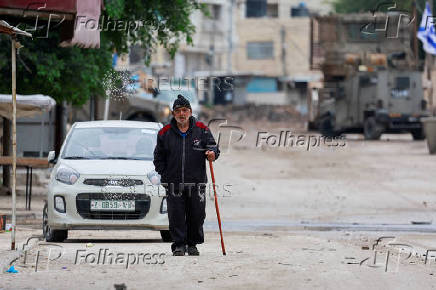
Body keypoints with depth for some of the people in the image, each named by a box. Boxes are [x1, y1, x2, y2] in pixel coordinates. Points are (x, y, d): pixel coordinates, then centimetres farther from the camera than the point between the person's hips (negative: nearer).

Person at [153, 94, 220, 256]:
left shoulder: (201, 130, 5)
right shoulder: (165, 133, 7)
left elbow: (212, 146, 5)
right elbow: (158, 157, 13)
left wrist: (212, 153, -19)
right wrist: (164, 174, 2)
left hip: (196, 183, 0)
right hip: (173, 184, 0)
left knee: (197, 215, 2)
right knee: (176, 216, -4)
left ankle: (192, 244, 18)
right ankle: (179, 245, 2)